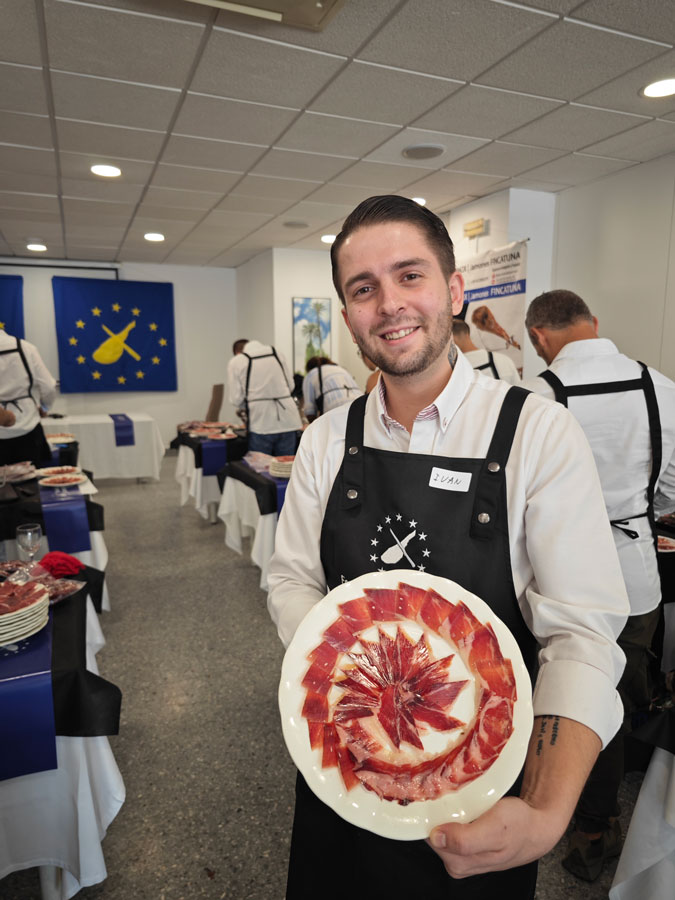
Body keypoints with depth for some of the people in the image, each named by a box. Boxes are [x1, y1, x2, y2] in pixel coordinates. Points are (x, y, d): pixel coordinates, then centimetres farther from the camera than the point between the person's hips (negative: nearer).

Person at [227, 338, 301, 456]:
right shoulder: (277, 354, 13)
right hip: (288, 423, 3)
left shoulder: (236, 362, 3)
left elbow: (236, 399, 0)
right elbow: (290, 386, 15)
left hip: (261, 425, -3)